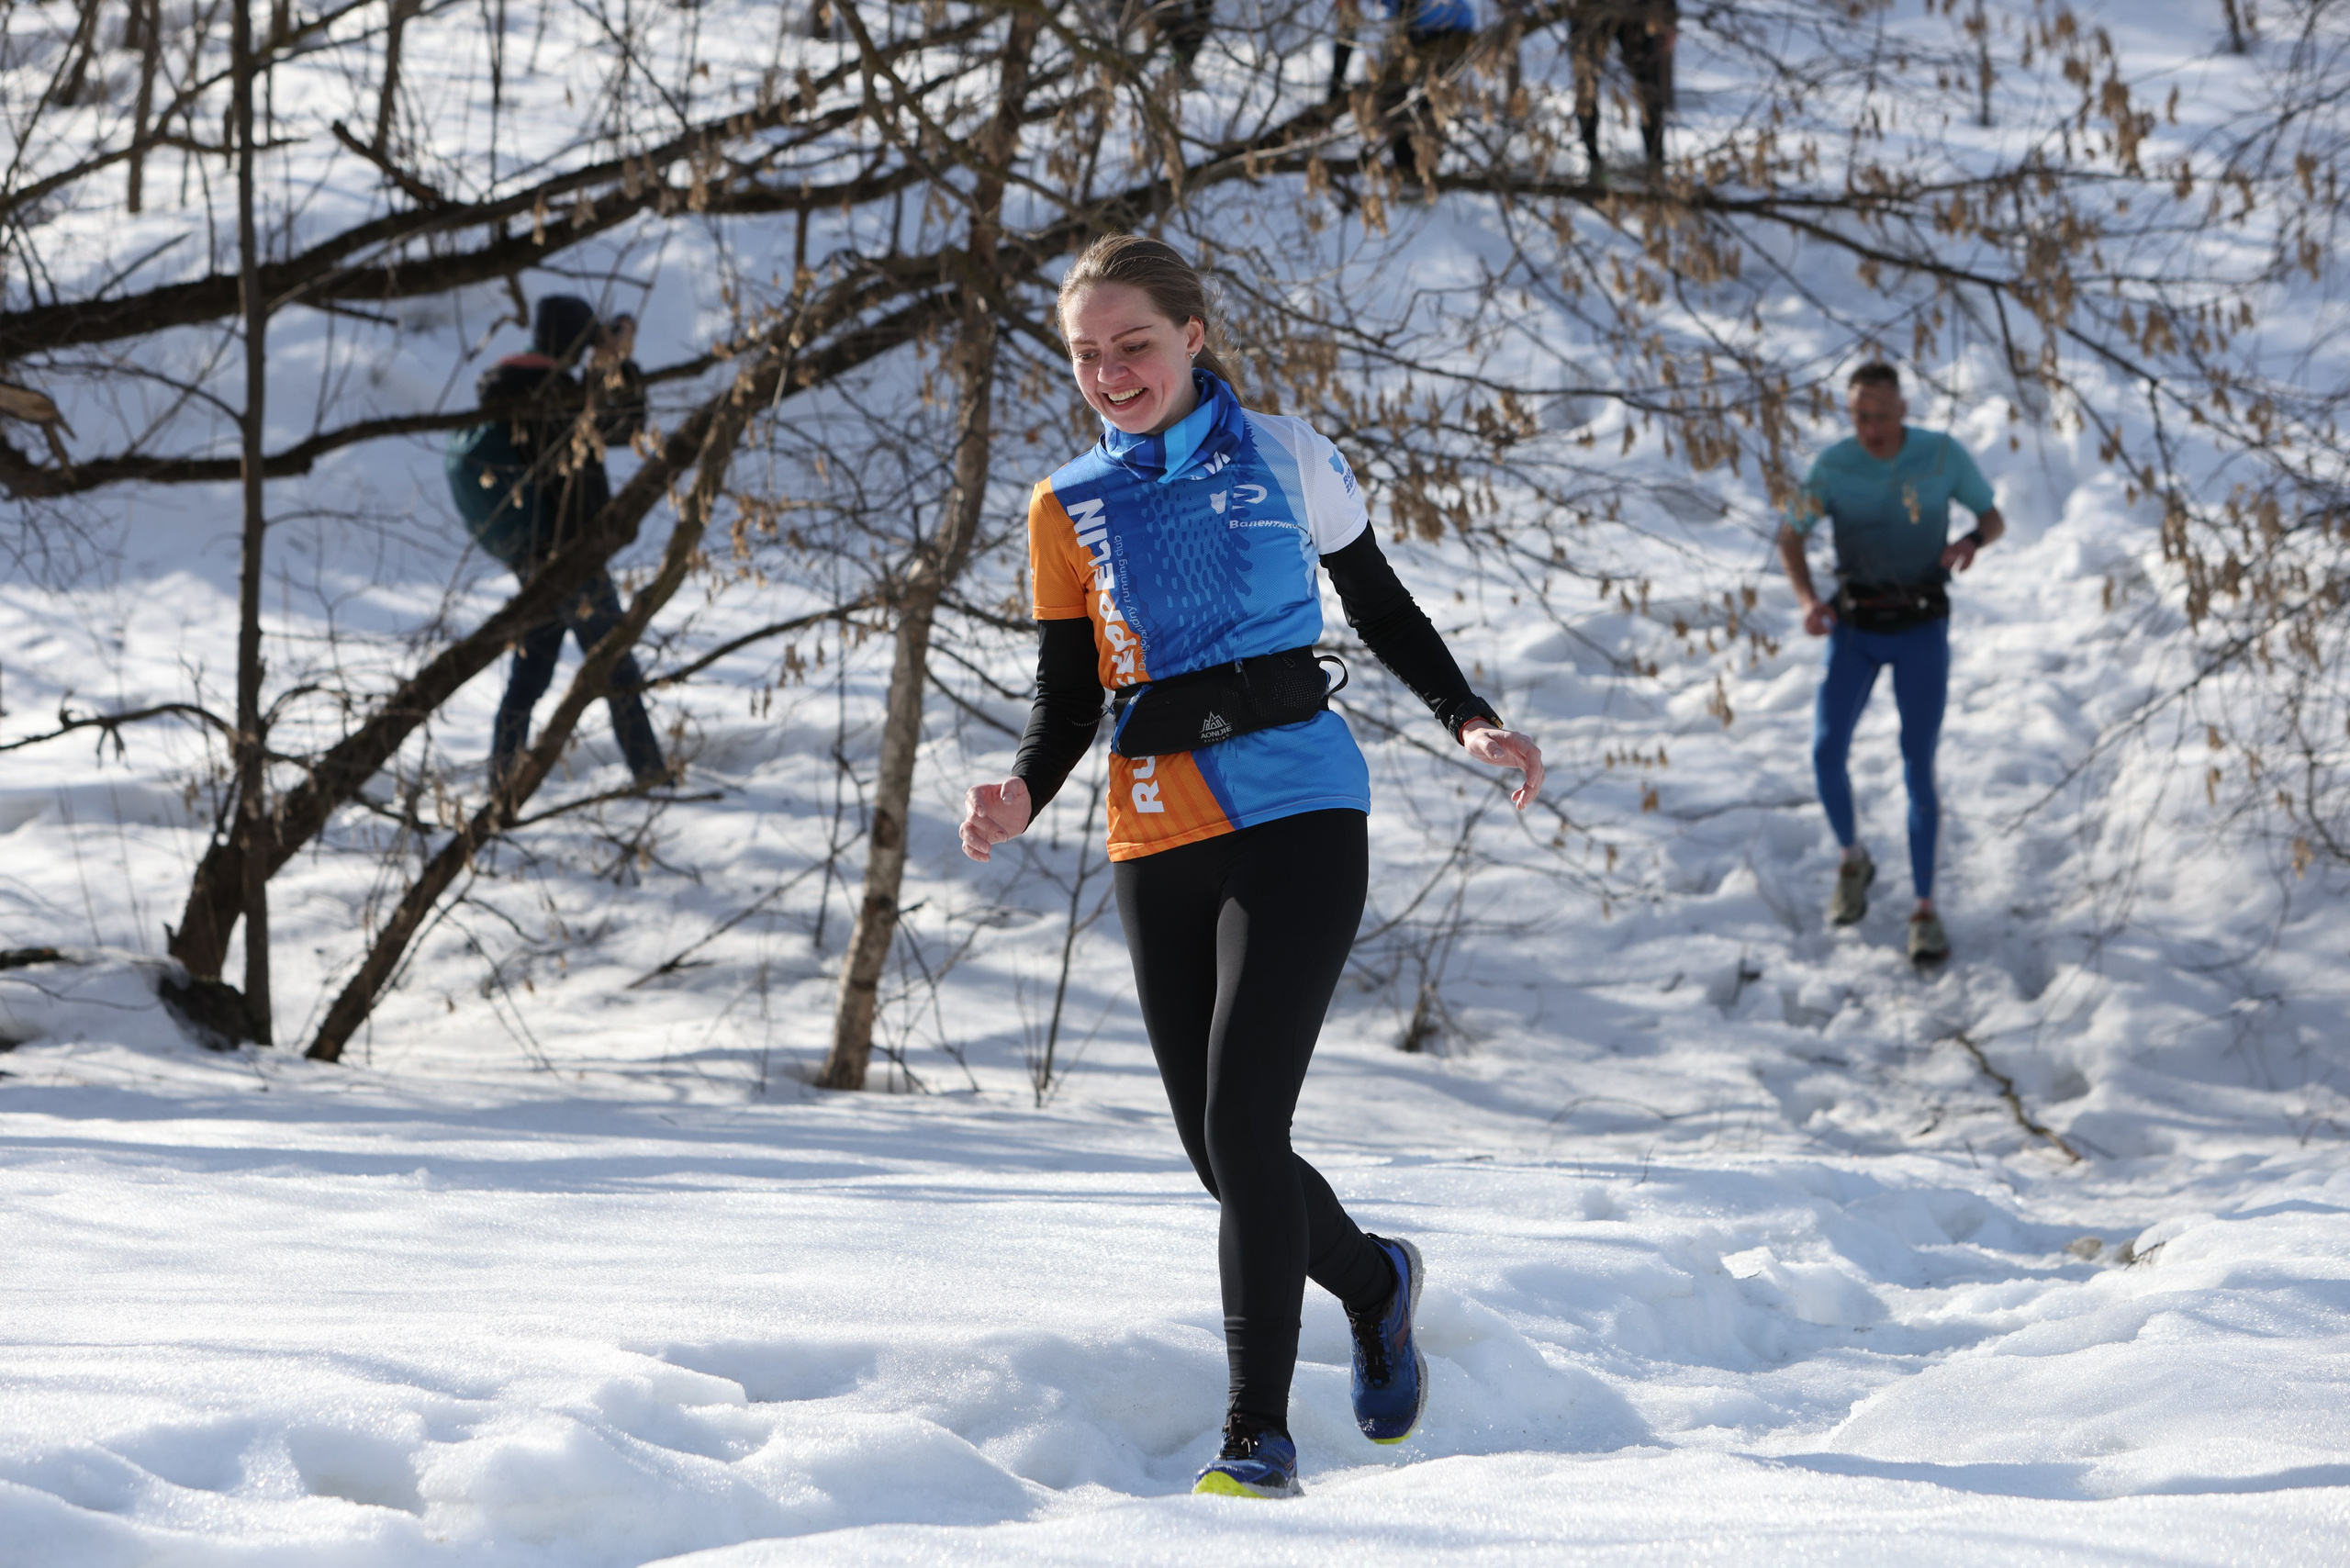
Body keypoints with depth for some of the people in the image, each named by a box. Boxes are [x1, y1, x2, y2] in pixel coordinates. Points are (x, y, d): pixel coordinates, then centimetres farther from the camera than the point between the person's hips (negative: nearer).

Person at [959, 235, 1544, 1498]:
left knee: (1242, 1128, -15)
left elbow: (1380, 608, 13)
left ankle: (1258, 1435, -9)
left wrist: (1469, 721, -1)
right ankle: (1373, 1279, 39)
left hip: (1295, 819, -4)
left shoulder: (1283, 458, 1)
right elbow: (1069, 702, 8)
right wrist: (1022, 797, -12)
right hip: (1157, 844, 4)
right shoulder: (1068, 511, 6)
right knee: (1221, 1156, 8)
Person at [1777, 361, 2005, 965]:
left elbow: (1994, 517, 4)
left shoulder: (1943, 455, -9)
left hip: (1922, 626, -1)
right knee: (1827, 751, -13)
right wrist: (1807, 601, -17)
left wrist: (1971, 542, -21)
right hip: (1855, 624, 1)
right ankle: (1853, 859, 16)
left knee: (1918, 768, -8)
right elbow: (1790, 536, 2)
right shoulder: (1833, 466, -9)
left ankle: (1925, 908, 0)